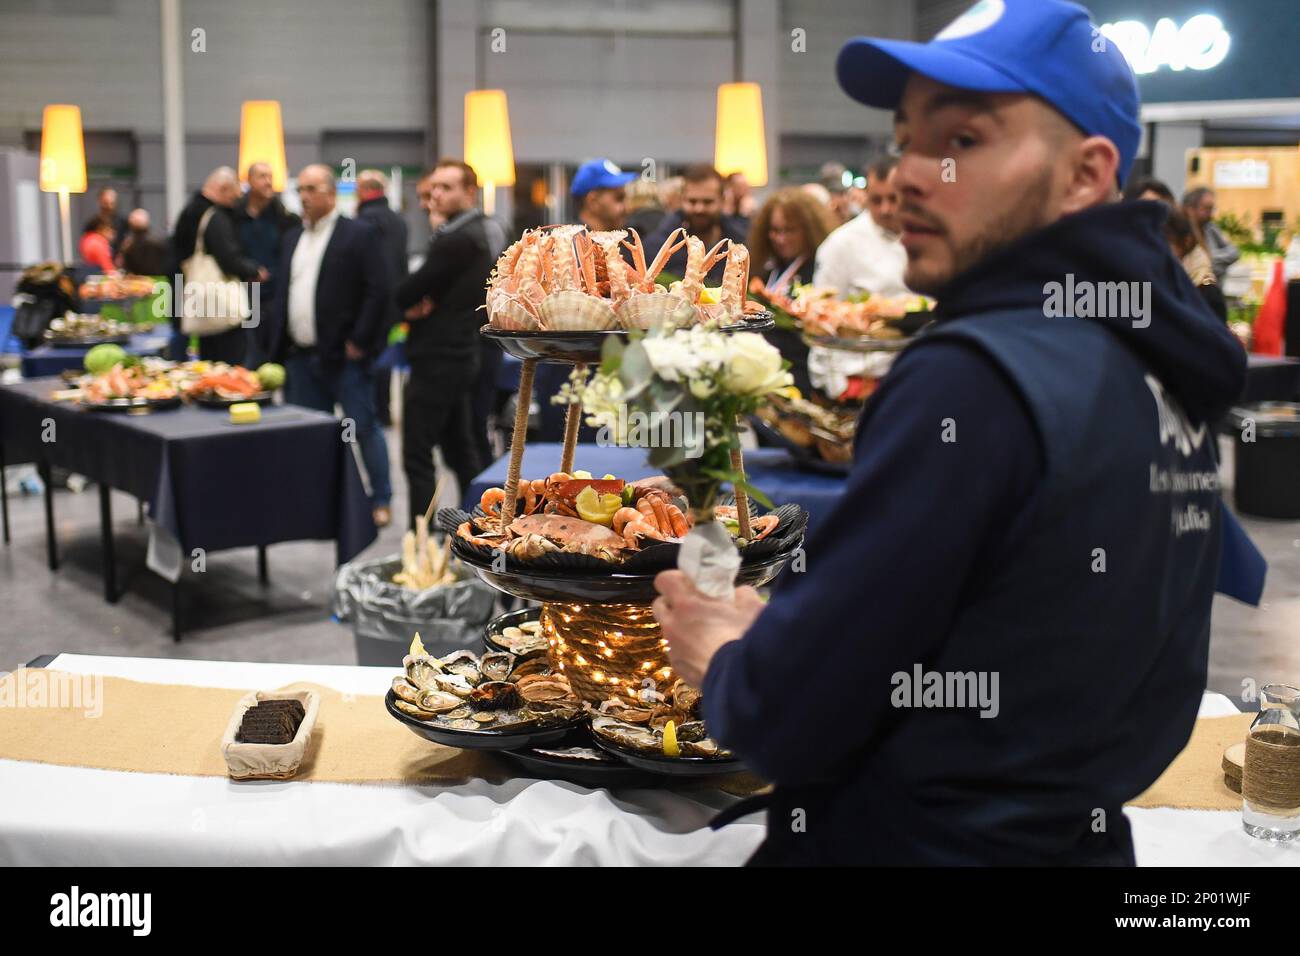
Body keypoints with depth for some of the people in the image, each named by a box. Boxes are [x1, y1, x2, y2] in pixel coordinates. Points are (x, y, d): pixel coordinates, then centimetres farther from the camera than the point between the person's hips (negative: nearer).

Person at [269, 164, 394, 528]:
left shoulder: (360, 234, -6)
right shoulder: (292, 239, 16)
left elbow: (379, 290, -12)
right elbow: (283, 295, 19)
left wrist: (358, 342, -15)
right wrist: (280, 346, 10)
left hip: (343, 356, -7)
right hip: (301, 356, 7)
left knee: (364, 427, 0)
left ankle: (381, 501, 10)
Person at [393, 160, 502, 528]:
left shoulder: (456, 239, -18)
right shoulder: (487, 231, 12)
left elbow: (407, 292, -17)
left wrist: (409, 304, 4)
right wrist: (425, 302, -7)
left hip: (437, 359, -10)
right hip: (466, 355, 10)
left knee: (417, 456, -6)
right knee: (462, 449, 17)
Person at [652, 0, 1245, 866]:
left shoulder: (980, 379, -24)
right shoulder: (1159, 368, 2)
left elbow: (786, 719, -24)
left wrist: (721, 660, -2)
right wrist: (770, 635, 6)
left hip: (927, 838, -7)